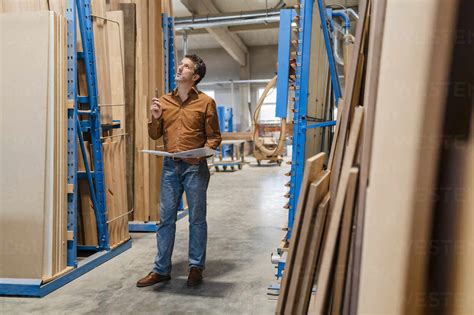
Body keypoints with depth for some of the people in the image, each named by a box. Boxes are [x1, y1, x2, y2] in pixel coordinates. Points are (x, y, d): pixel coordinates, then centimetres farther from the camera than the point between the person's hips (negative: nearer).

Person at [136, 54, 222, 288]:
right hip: (170, 166, 4)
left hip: (195, 167, -3)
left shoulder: (206, 102, -1)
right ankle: (161, 269, 19)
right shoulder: (164, 101, 10)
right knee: (166, 218, 8)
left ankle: (196, 267, 21)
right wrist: (155, 117, -5)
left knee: (197, 219, 7)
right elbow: (155, 135, 14)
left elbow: (214, 137, 0)